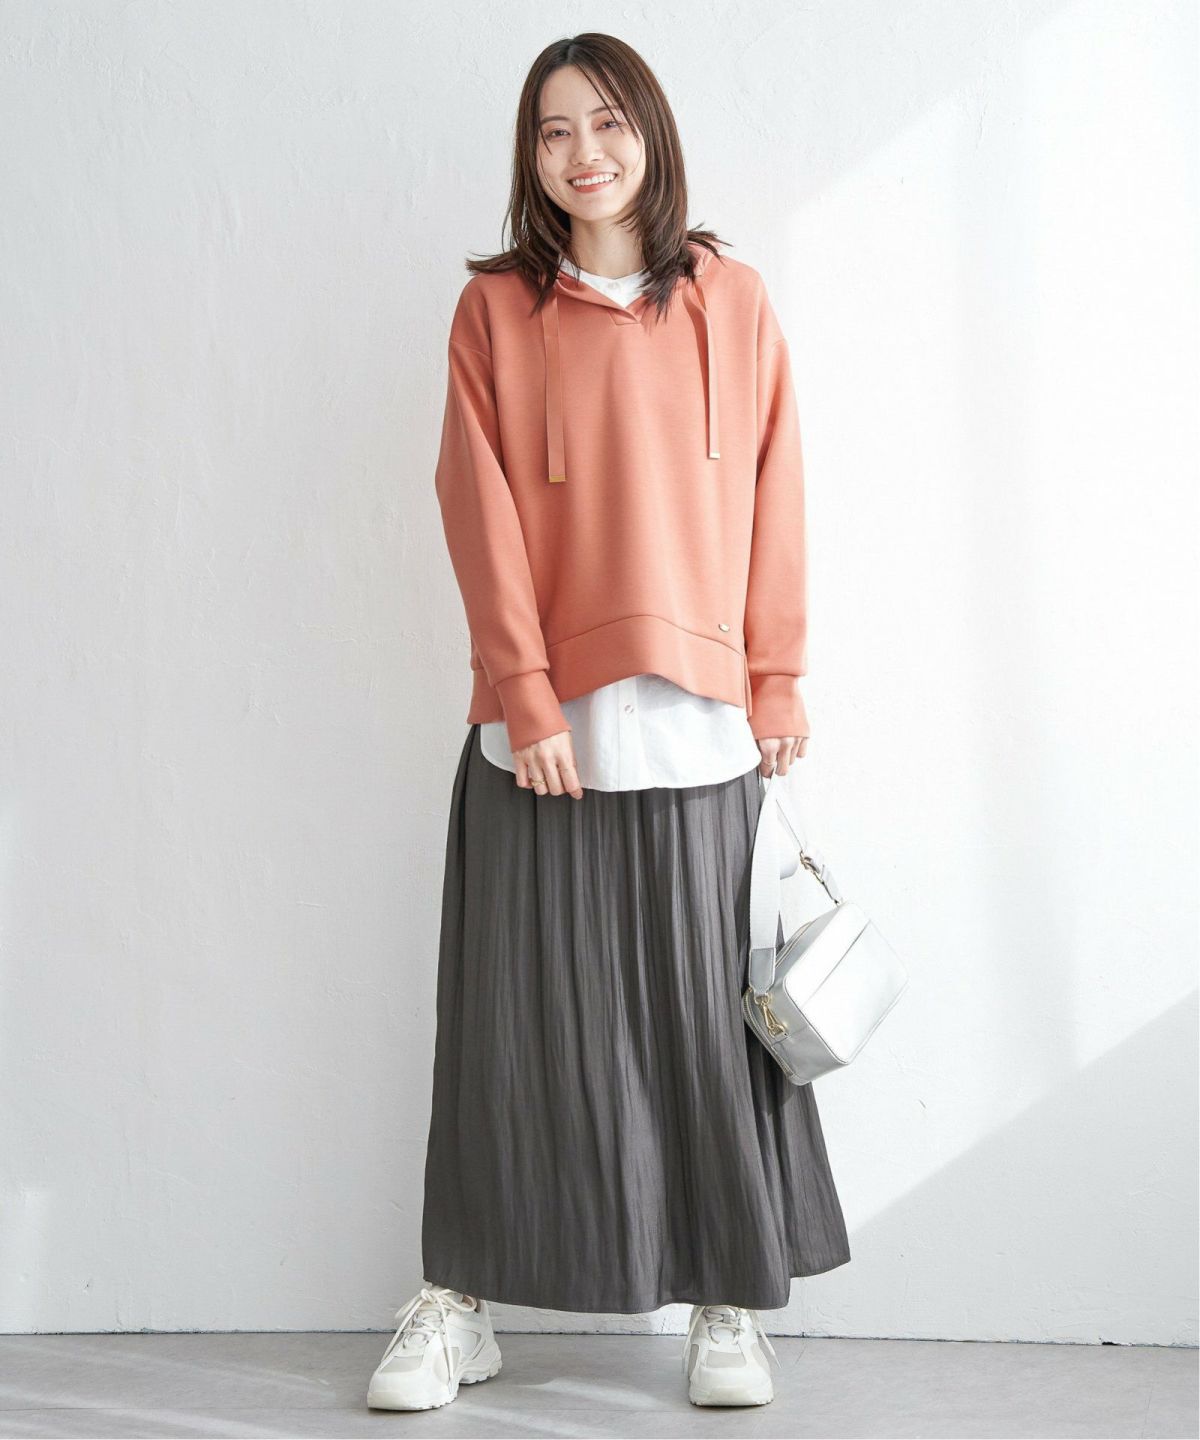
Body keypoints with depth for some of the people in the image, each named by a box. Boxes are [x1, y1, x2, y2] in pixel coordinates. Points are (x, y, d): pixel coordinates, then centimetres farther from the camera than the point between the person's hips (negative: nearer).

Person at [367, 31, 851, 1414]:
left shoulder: (731, 302, 7)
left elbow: (770, 501, 7)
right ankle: (458, 1303, 16)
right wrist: (529, 696, -9)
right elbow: (482, 512, -1)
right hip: (540, 726, 0)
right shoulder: (495, 310, 4)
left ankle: (730, 1305, 17)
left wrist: (778, 681, 2)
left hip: (696, 725, 1)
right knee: (517, 1014, 5)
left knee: (705, 1014, 5)